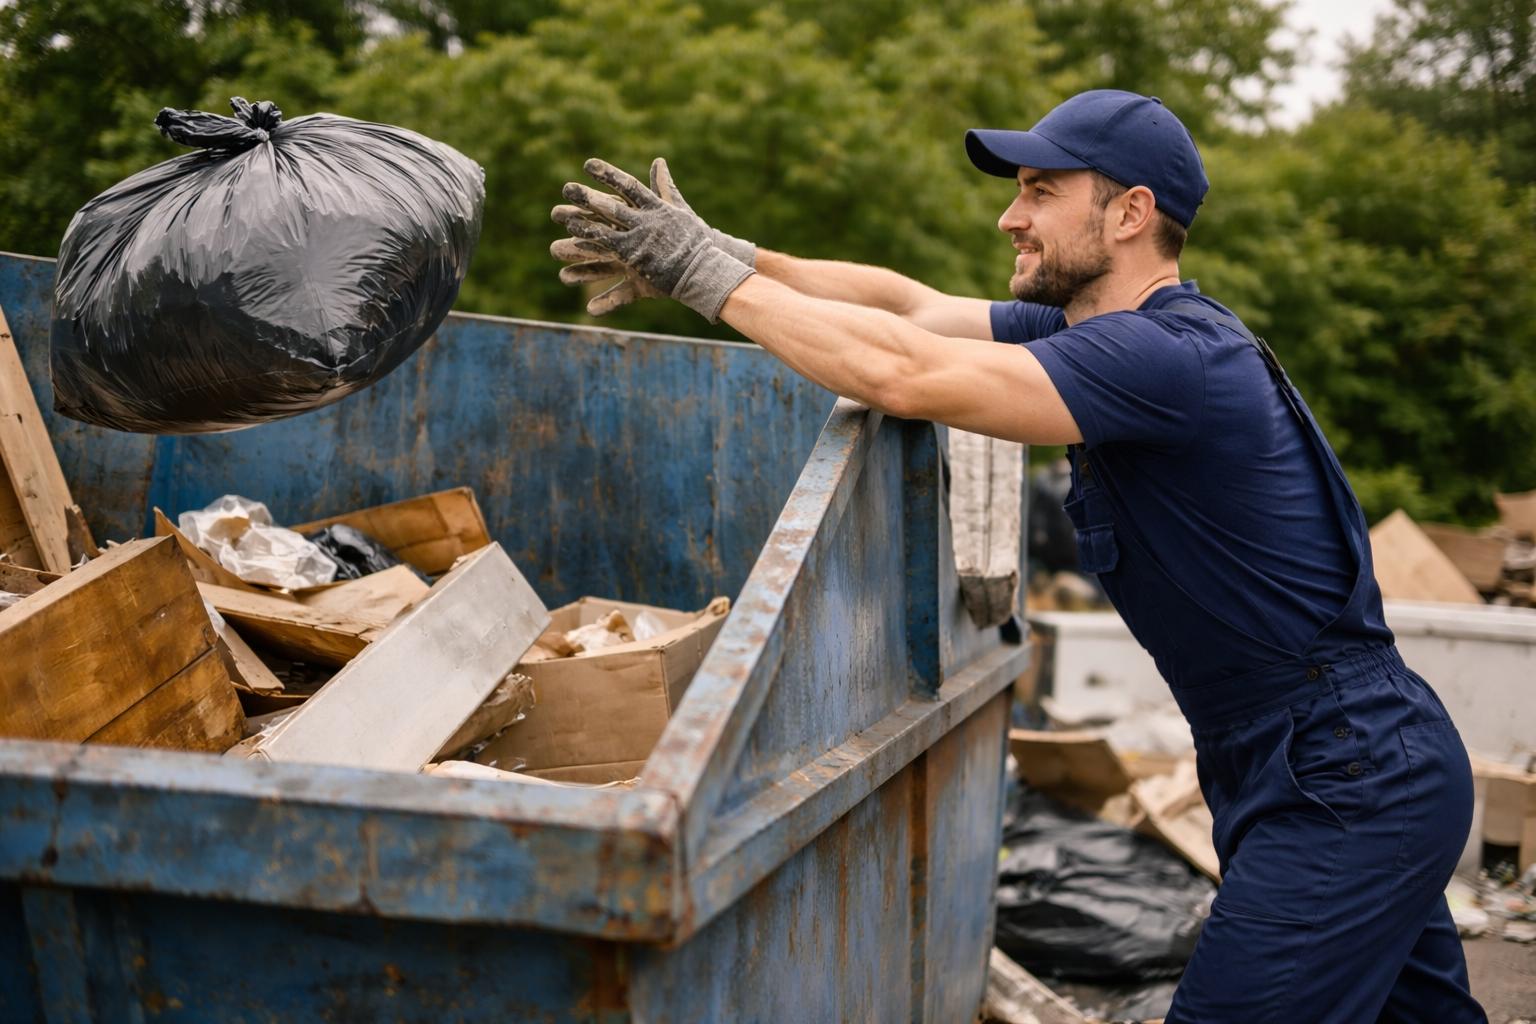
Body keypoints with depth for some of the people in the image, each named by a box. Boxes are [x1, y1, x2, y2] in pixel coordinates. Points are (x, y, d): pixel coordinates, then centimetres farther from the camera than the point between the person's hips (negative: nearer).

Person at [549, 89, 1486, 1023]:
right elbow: (908, 303, 6)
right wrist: (721, 253, -4)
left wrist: (710, 276, -20)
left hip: (1351, 793, -10)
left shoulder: (1168, 356, -23)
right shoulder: (1106, 328, 8)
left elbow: (906, 374, -30)